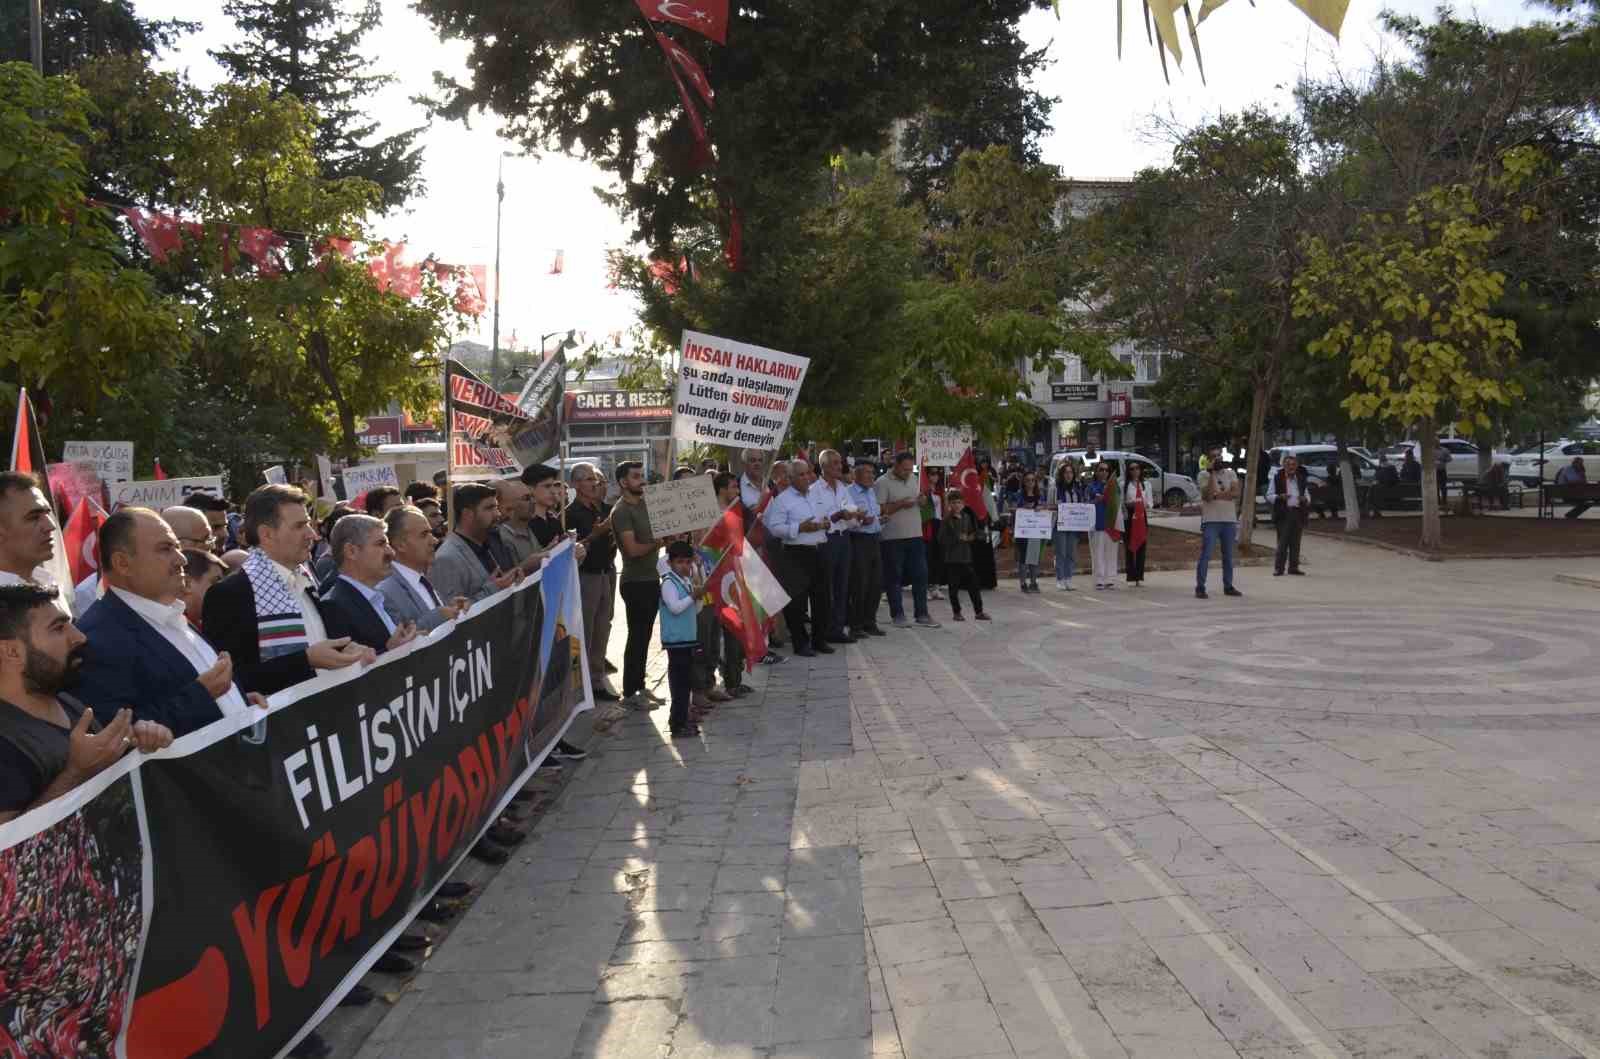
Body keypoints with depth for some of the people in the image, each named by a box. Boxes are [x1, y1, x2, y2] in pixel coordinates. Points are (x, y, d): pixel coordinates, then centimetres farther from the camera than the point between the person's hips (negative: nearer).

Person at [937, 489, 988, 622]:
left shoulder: (967, 518, 8)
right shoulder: (947, 520, -6)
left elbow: (973, 533, 18)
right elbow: (942, 539, -12)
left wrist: (969, 538, -4)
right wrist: (958, 538, -16)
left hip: (966, 557, 4)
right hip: (951, 558, -4)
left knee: (973, 584, 4)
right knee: (954, 587, 3)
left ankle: (979, 611, 10)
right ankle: (956, 612, 14)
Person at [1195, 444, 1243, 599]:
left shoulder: (1230, 473, 9)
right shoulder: (1204, 474, -1)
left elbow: (1236, 493, -5)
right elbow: (1208, 495, -16)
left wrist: (1217, 495, -14)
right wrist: (1213, 473, -16)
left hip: (1229, 520, 4)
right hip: (1211, 521, -4)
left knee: (1228, 556, 11)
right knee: (1205, 555, -8)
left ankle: (1228, 586, 20)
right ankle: (1200, 588, -6)